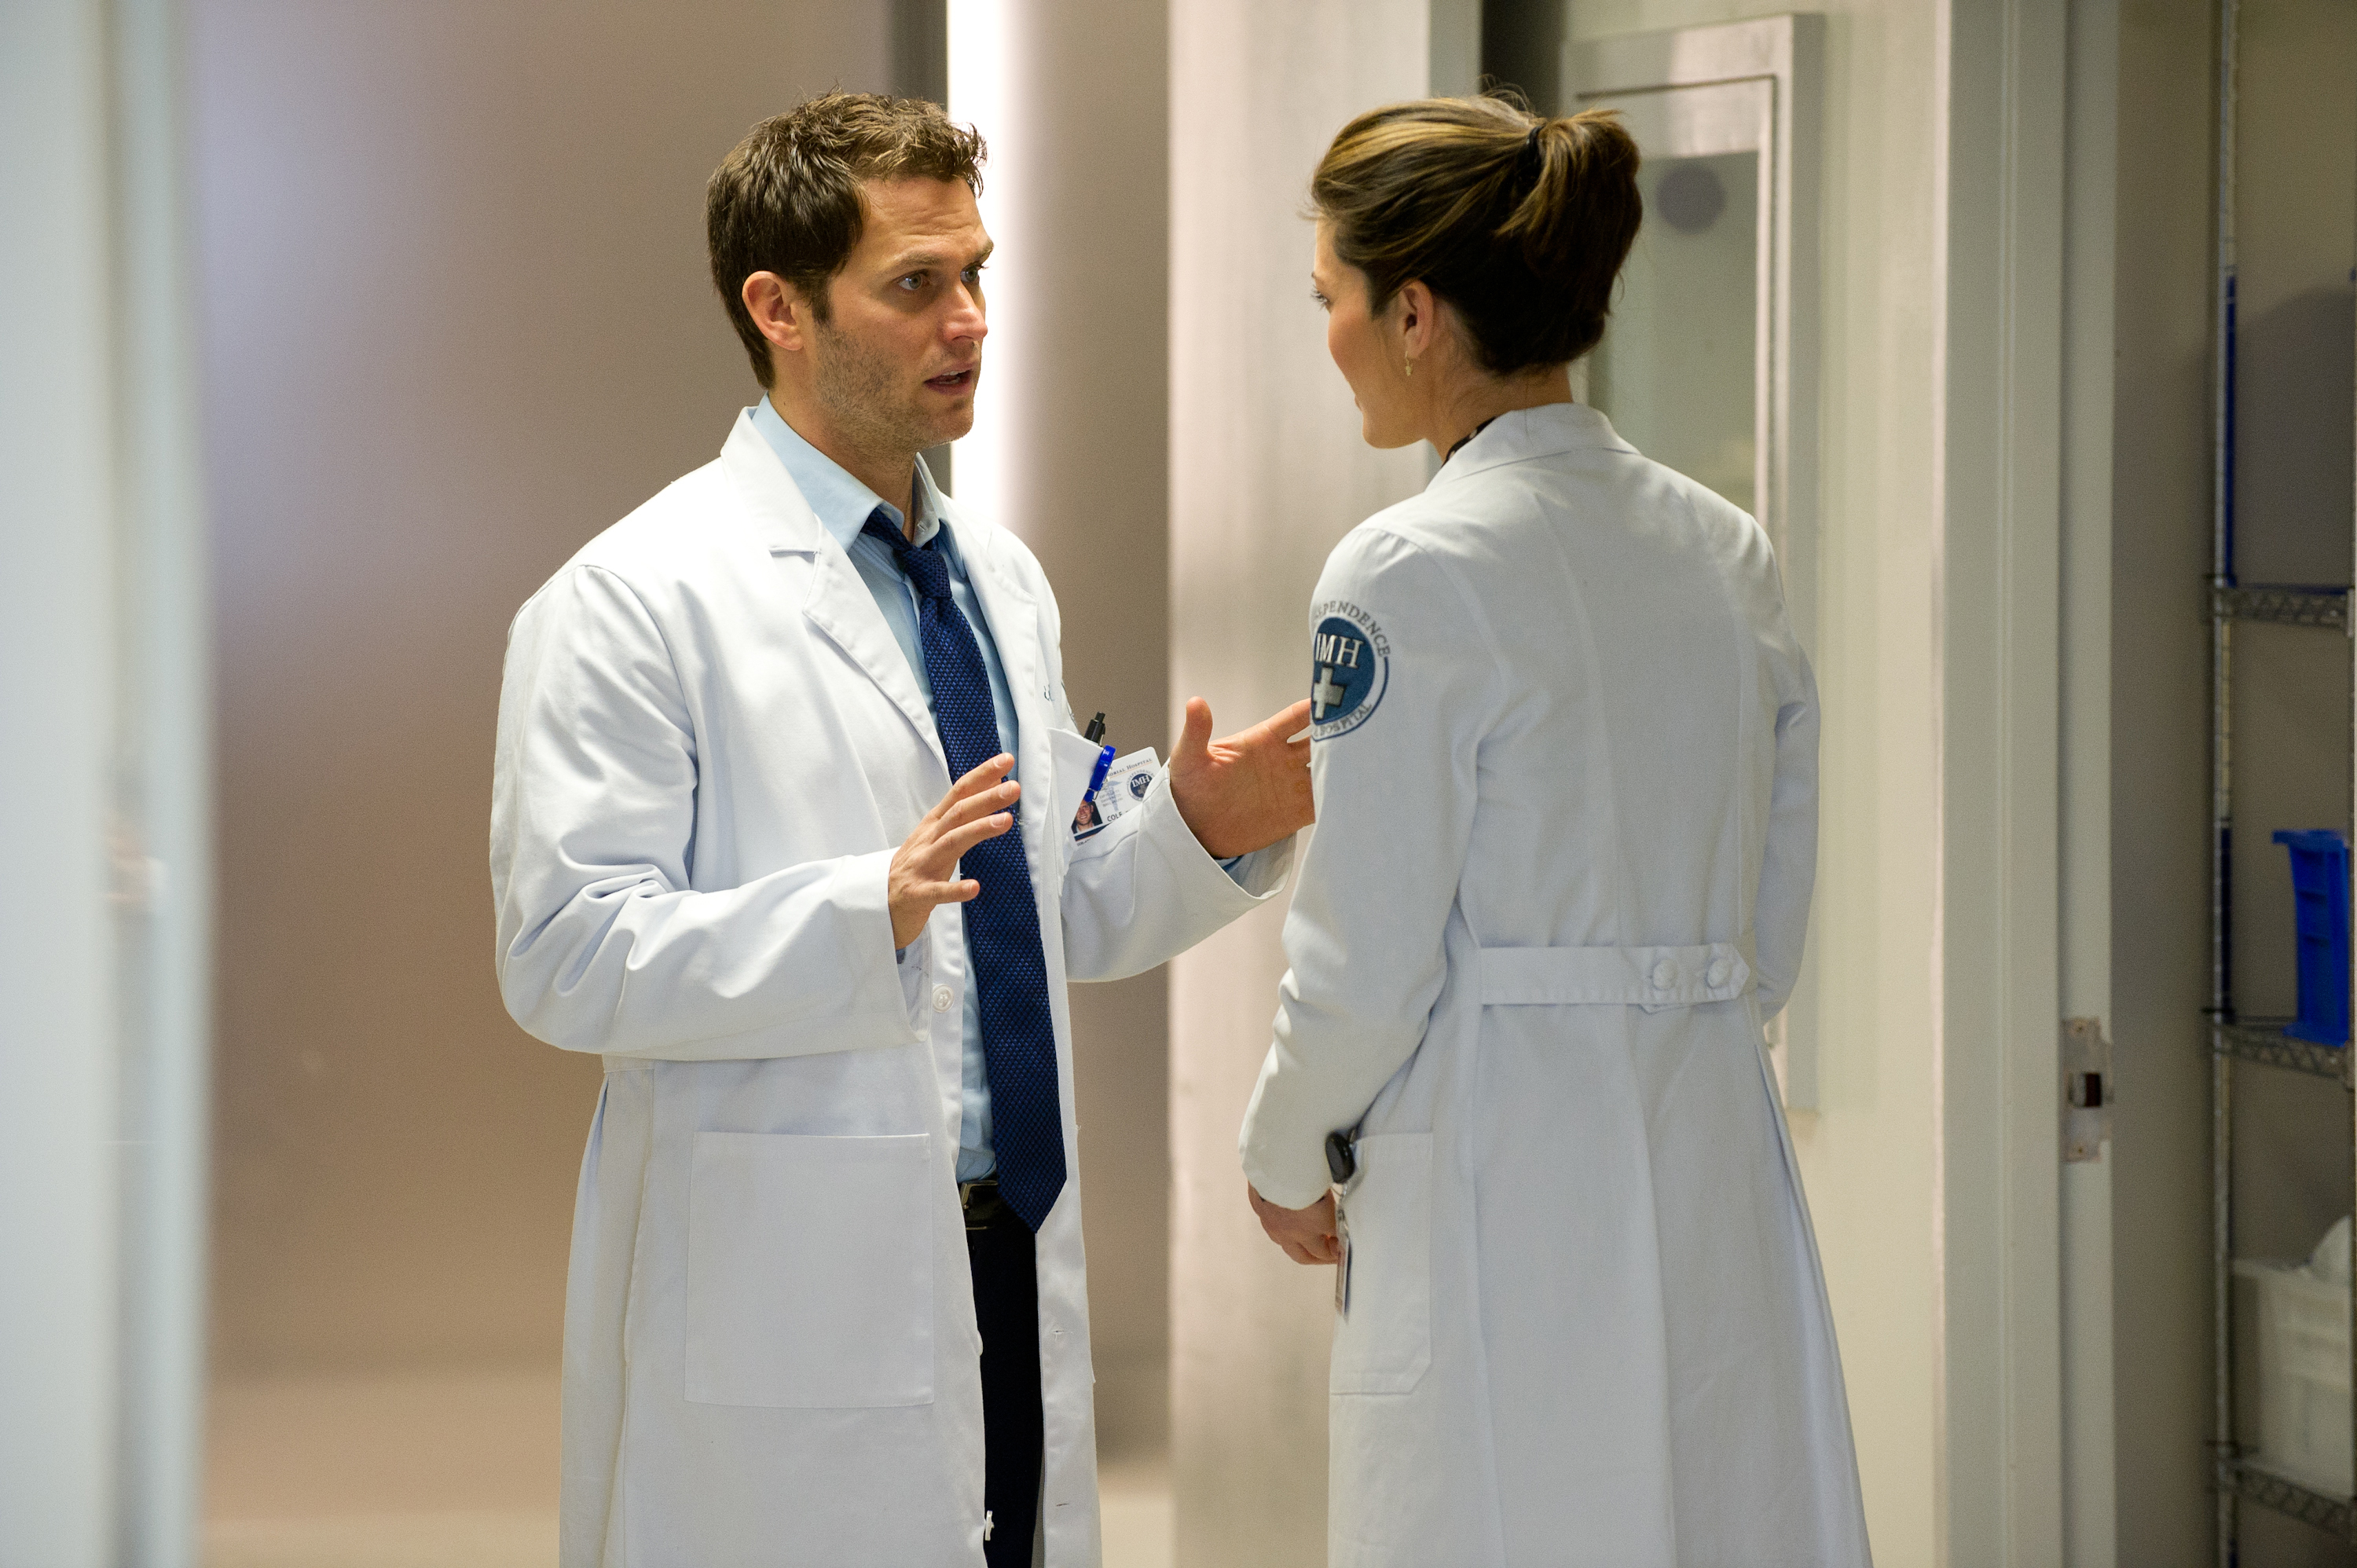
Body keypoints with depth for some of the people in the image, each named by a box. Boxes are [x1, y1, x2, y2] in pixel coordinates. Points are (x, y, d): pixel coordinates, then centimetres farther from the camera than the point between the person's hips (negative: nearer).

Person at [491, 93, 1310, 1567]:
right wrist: (875, 907, -27)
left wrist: (1200, 832, 0)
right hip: (787, 1315, -7)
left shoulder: (1002, 578, 16)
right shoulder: (637, 600, -9)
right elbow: (570, 958, -16)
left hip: (1009, 1274, 7)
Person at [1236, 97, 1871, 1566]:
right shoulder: (1730, 550, 9)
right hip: (1719, 1160, 7)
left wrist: (1288, 1159, 6)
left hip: (1502, 1193, -7)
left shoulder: (1409, 577, -12)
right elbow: (1769, 938, 12)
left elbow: (1366, 963, -10)